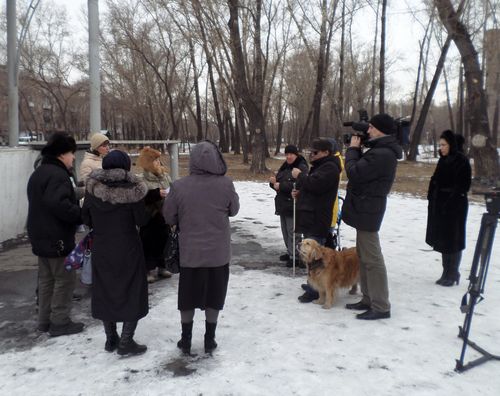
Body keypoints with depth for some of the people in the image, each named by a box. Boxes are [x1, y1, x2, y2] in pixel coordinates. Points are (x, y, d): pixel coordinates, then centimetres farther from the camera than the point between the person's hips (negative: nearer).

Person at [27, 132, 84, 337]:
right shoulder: (57, 174, -18)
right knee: (65, 279, 0)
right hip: (57, 238, -10)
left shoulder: (38, 172, 16)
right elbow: (59, 204, -32)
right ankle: (59, 322, 6)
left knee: (46, 279, 16)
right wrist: (82, 215, -21)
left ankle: (45, 320, 24)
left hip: (42, 236, 10)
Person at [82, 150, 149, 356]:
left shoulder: (93, 188, -4)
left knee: (105, 292, 16)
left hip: (101, 249, 4)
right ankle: (126, 342, 9)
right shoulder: (131, 189, -16)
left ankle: (111, 339, 26)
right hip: (128, 249, -4)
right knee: (132, 292, 8)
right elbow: (141, 220, -10)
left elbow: (86, 218, 3)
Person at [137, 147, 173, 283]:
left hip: (163, 217, 5)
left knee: (162, 242, 13)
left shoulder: (165, 176, 5)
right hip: (149, 219, -5)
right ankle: (151, 270, 9)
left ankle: (161, 267, 27)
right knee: (148, 244, 1)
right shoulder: (142, 180, -12)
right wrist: (157, 194, -23)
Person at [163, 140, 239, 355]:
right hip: (218, 251, 0)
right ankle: (209, 339, 24)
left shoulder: (179, 186, -14)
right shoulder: (225, 184, -13)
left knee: (188, 296, 16)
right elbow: (234, 210, 2)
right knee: (213, 296, 14)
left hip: (190, 251, 0)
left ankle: (186, 340, 27)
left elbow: (169, 217, -2)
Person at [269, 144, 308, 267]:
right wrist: (274, 181, -7)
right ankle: (290, 252, 29)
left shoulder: (302, 168, -12)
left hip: (294, 206, -9)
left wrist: (281, 185, -21)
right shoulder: (284, 167, 15)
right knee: (285, 230, 16)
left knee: (292, 231, -9)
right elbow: (278, 181, 18)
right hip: (283, 204, 9)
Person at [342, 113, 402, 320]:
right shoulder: (382, 150, 13)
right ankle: (369, 299, 25)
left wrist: (352, 149, -8)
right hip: (366, 209, 11)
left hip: (366, 211, -11)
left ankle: (381, 307, 1)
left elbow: (354, 173, -22)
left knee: (372, 259, -6)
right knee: (364, 256, 16)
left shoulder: (381, 154, -21)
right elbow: (363, 170, 17)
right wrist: (357, 150, 5)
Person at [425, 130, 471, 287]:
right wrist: (432, 200, 6)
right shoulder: (443, 160, 10)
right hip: (439, 205, 7)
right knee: (442, 239, 13)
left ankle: (452, 275, 12)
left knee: (452, 240, 0)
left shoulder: (462, 161, -11)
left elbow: (463, 186, -14)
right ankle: (447, 273, 24)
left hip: (454, 208, -7)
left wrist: (451, 201, -19)